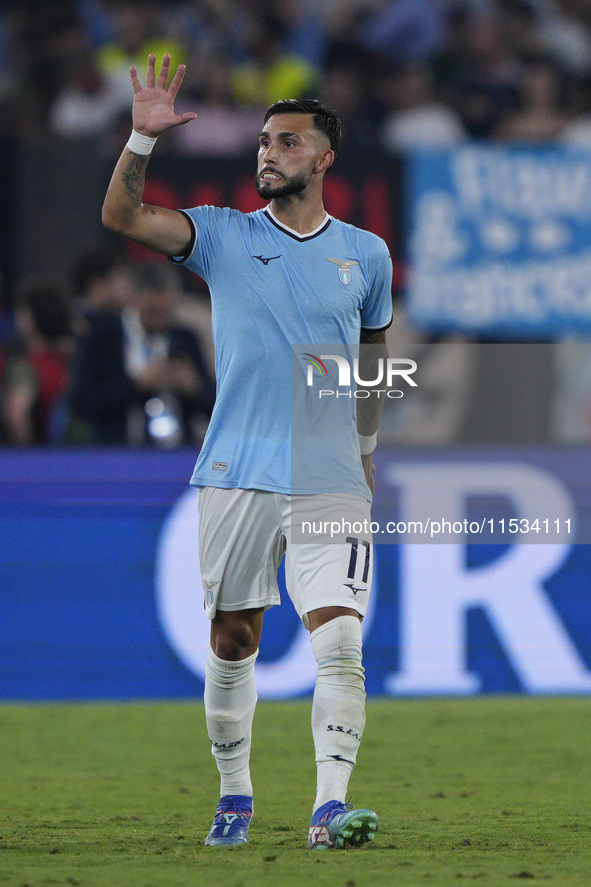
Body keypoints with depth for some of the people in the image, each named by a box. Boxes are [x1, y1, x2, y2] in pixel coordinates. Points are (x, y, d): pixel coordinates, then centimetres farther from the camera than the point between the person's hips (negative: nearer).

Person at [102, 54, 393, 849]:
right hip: (236, 475, 0)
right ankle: (234, 793, 22)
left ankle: (331, 805, -18)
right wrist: (143, 137, -23)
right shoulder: (224, 237, 3)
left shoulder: (366, 254, 8)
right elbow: (122, 216, -9)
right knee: (233, 641, 6)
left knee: (339, 640, -14)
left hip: (332, 479, 0)